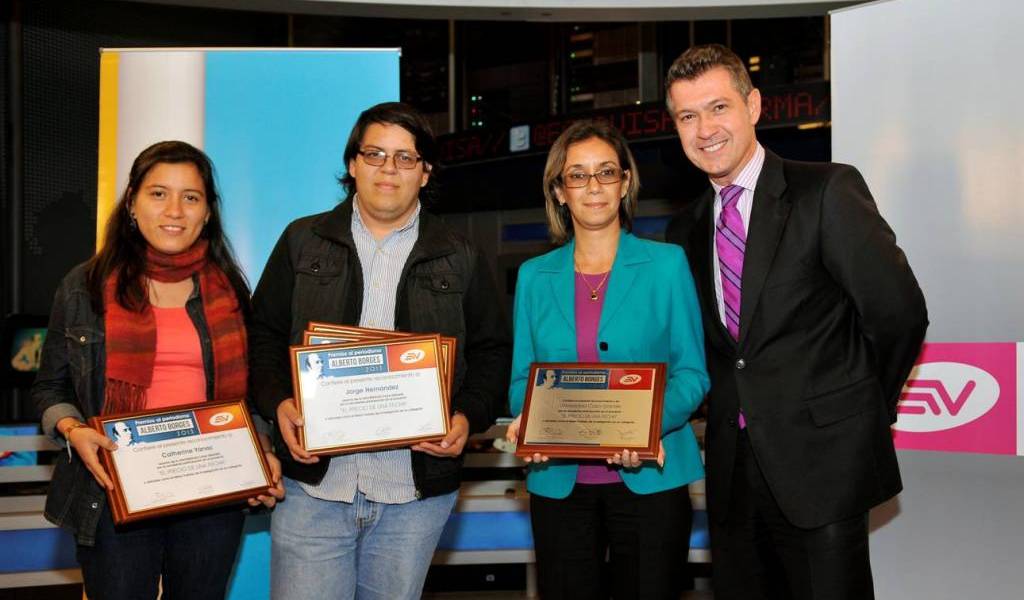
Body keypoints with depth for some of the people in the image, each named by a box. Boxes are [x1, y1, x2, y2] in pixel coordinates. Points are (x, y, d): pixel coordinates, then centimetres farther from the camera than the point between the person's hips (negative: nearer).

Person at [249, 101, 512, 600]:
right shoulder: (303, 241, 8)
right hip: (314, 484, 0)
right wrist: (278, 403, -8)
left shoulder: (461, 260, 8)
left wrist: (468, 415, -7)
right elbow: (264, 334, 9)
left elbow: (492, 351, 10)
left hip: (416, 491, 1)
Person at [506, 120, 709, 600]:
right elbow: (522, 377, 9)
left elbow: (692, 372, -2)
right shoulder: (534, 276, 8)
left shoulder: (666, 264, 0)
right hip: (558, 482, 2)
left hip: (649, 477, -2)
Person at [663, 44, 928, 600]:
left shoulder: (829, 191, -8)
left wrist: (861, 410, -1)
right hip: (734, 471, 5)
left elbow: (898, 311, -10)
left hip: (821, 464, -5)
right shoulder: (685, 229, 10)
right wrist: (731, 411, 6)